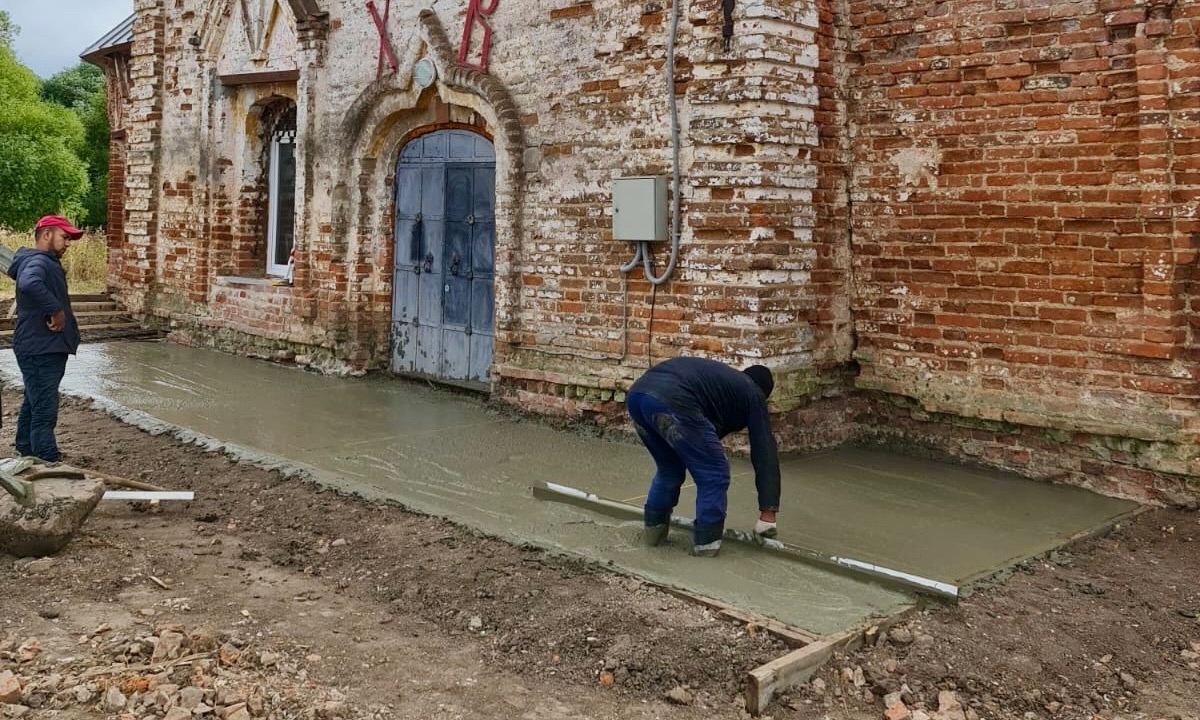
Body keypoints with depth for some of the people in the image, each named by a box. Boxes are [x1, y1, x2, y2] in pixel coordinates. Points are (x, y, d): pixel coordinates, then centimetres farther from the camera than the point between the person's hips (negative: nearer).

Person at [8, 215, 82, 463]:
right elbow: (29, 284, -41)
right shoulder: (37, 262, -18)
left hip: (42, 348, 11)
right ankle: (49, 464, -4)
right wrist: (56, 310, -31)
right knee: (45, 409, -7)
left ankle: (28, 450, 38)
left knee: (35, 403, 23)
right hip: (40, 349, -11)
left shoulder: (45, 262, 16)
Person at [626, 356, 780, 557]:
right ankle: (706, 541, 15)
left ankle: (654, 528, 37)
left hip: (637, 393, 8)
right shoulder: (752, 395, 22)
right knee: (714, 475, 9)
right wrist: (768, 511, 21)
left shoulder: (723, 379, 42)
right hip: (673, 402, -8)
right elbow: (765, 452, 19)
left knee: (669, 471, 30)